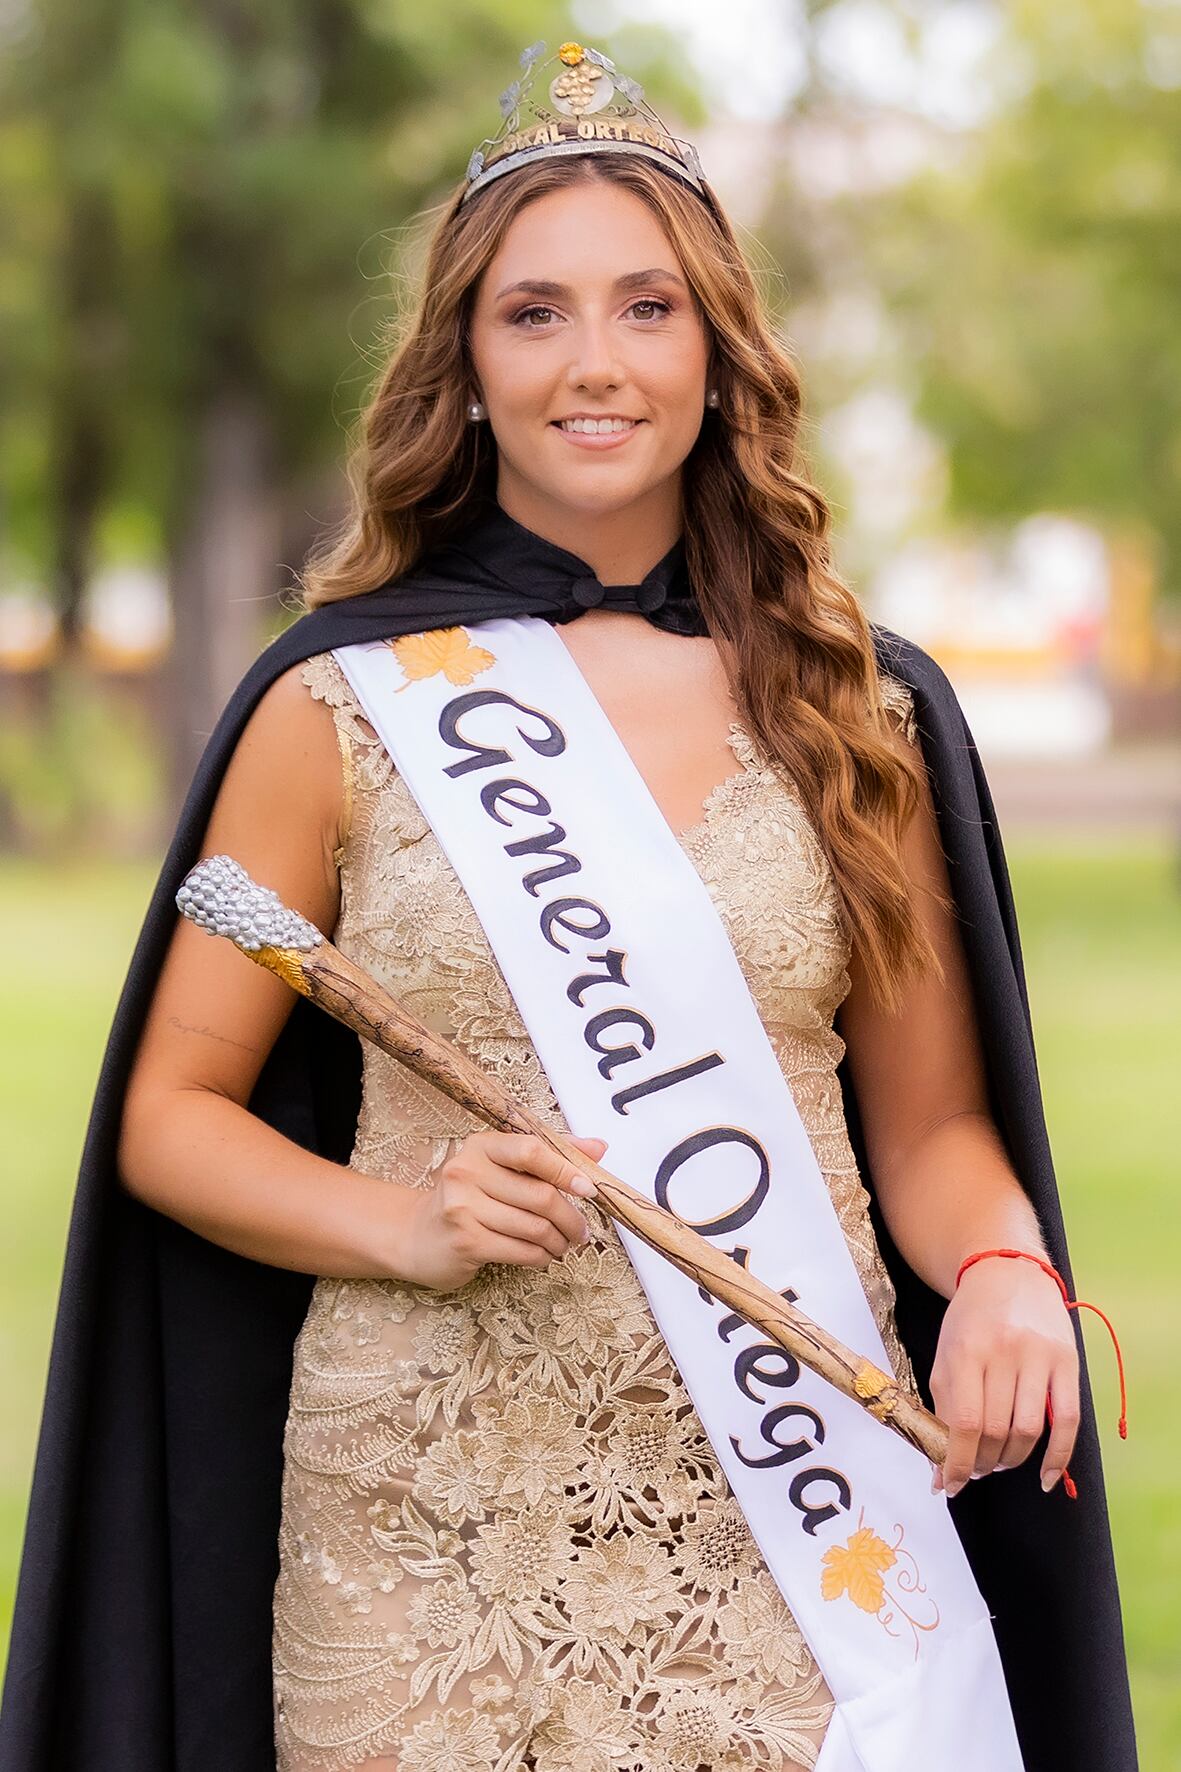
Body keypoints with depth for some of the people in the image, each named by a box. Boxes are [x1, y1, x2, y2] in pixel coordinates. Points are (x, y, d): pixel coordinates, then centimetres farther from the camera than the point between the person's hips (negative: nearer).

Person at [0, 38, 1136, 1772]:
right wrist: (407, 1226, -13)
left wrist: (1005, 1272, -10)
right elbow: (172, 1113, 5)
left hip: (791, 1520, 1)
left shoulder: (862, 715, 6)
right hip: (432, 1542, -1)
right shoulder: (339, 706, 1)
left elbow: (931, 1124, 11)